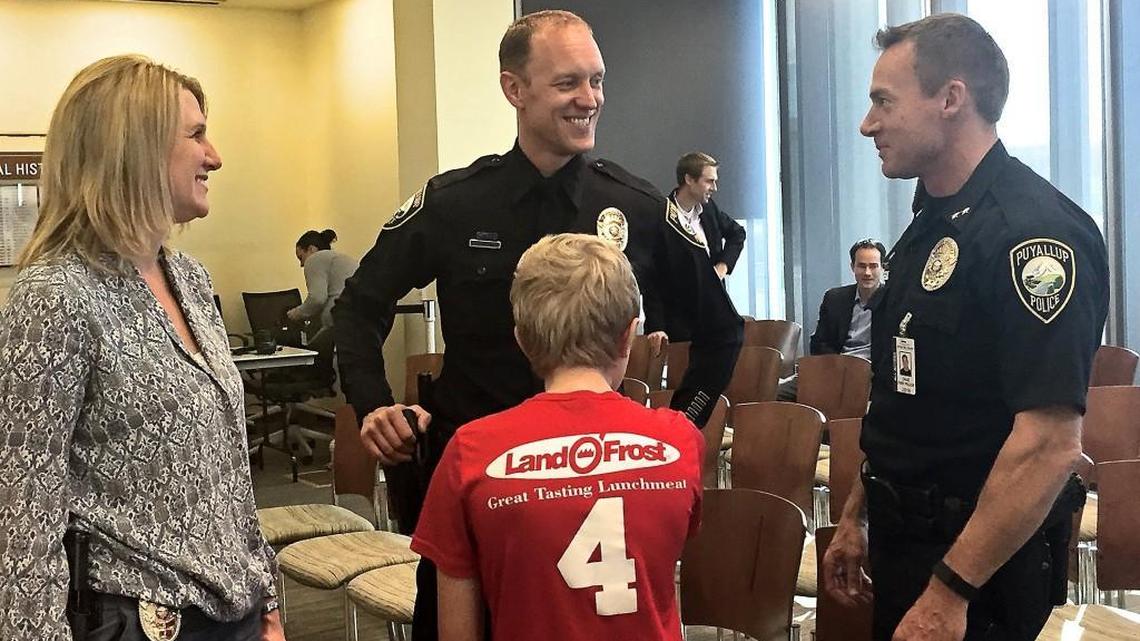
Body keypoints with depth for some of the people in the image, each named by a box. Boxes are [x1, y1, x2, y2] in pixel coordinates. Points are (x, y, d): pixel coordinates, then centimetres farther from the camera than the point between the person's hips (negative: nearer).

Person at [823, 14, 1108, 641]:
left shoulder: (1031, 230, -21)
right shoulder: (932, 224, 8)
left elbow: (1050, 443, -27)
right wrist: (857, 516, 15)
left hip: (980, 565, -9)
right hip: (904, 541, 9)